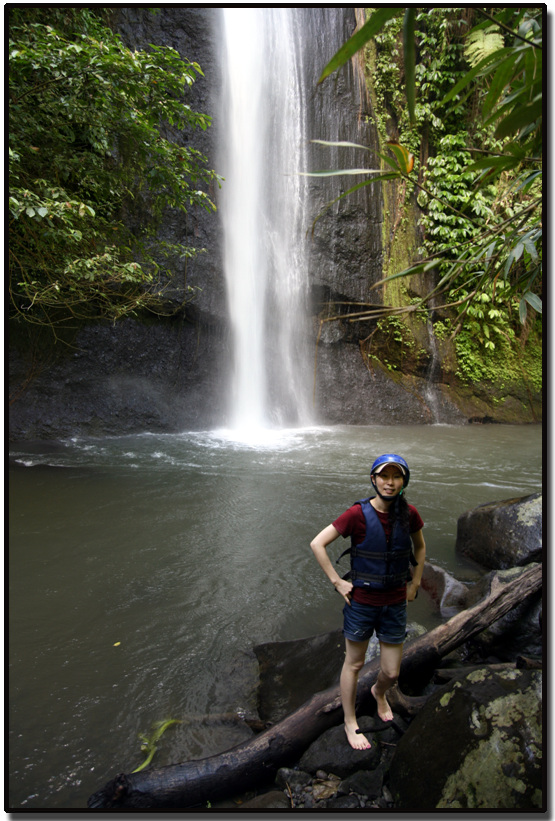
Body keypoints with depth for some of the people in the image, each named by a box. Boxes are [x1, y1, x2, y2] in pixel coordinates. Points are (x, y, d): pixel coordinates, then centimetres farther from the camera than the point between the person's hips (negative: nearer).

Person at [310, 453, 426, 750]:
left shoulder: (409, 514, -8)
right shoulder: (358, 514, -20)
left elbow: (420, 547, 13)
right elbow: (317, 543, -15)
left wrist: (414, 583, 10)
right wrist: (337, 582, -14)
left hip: (395, 604, 3)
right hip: (361, 603, -3)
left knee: (392, 672, 14)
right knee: (354, 664, 15)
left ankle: (379, 692, 51)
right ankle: (350, 723, 39)